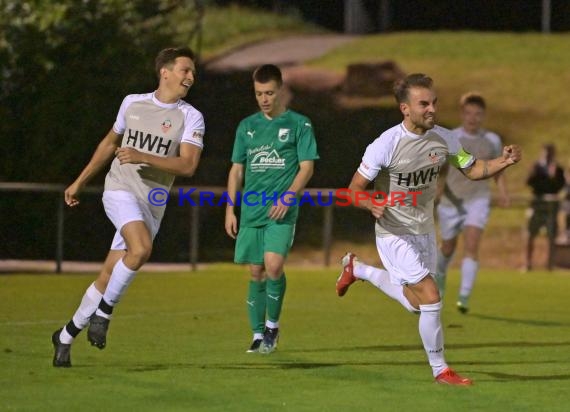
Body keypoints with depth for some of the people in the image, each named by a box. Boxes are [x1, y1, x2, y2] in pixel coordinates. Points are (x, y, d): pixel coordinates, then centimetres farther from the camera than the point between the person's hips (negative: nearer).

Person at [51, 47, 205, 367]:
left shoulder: (191, 117, 0)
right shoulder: (132, 103, 6)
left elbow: (188, 165, -12)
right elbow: (110, 143, 22)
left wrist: (142, 157, -23)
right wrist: (81, 181, 28)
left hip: (153, 204, 1)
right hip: (120, 190, -1)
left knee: (108, 278, 2)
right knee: (141, 248, -30)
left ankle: (66, 336, 19)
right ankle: (103, 312, -12)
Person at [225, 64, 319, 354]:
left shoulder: (298, 124, 2)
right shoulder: (247, 126, 14)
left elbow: (307, 167, -2)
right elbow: (237, 169, 17)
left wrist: (288, 197, -16)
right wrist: (230, 209, 10)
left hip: (282, 211, -4)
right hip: (251, 211, 4)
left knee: (273, 265, -19)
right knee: (256, 272, 4)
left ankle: (272, 325, -1)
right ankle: (258, 334, 12)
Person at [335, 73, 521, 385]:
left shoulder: (443, 139, -7)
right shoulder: (386, 145, -22)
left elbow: (473, 170, 6)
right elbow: (354, 190, -17)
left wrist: (503, 162, -15)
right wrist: (371, 204, -40)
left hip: (425, 231, 7)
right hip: (394, 233, -7)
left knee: (415, 303, 20)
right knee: (431, 298, -16)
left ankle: (357, 269, 44)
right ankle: (440, 370, 1)